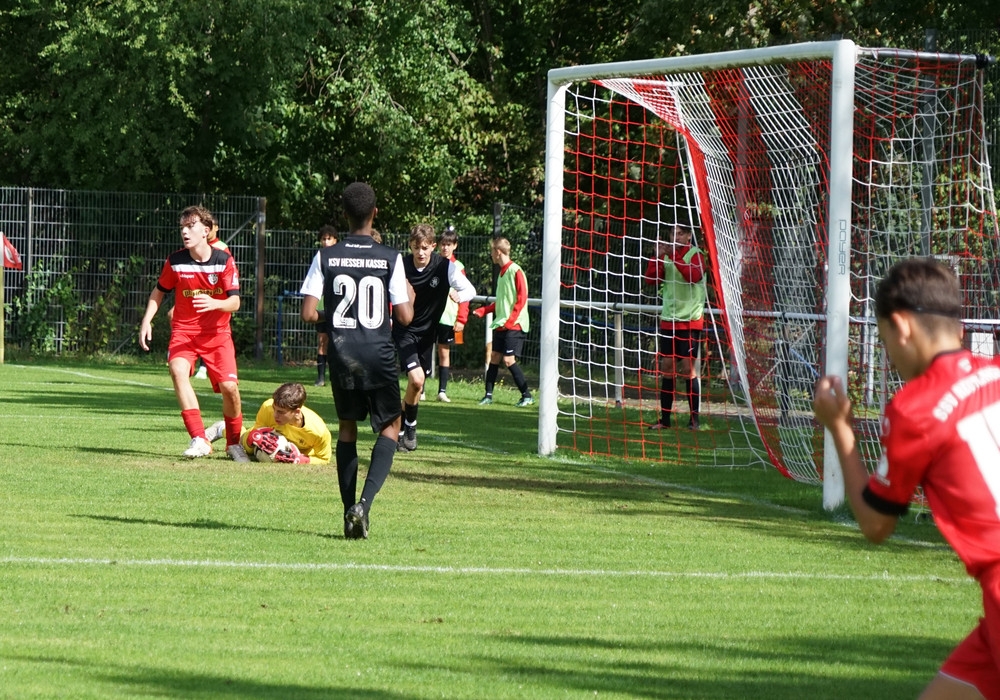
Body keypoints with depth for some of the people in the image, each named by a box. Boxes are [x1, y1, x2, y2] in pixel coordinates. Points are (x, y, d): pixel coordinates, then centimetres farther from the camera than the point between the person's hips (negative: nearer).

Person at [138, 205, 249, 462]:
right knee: (178, 370, -28)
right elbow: (159, 292, 12)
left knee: (229, 386, -12)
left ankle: (234, 442, 15)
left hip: (217, 333, -1)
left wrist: (214, 304, -33)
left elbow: (234, 303, -12)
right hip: (183, 330, 1)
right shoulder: (175, 261, -5)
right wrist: (146, 321, 0)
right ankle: (199, 440, -29)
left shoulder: (224, 260, -10)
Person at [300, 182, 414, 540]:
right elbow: (405, 316, -6)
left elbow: (308, 313, -7)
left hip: (341, 353, 2)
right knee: (389, 426, 12)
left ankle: (350, 511, 13)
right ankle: (365, 501, -9)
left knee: (346, 427, 18)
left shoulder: (326, 257, -3)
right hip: (378, 353, -2)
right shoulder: (390, 258, -7)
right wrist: (410, 296, 15)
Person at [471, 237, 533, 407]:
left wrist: (509, 320, -21)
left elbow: (521, 299, -16)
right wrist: (481, 311, 21)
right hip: (500, 325, 9)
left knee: (509, 359, -12)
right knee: (494, 357, 7)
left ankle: (527, 396, -4)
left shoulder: (515, 271, -12)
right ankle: (488, 395, 12)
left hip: (514, 325, -9)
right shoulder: (502, 272, 15)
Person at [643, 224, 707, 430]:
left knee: (689, 368, -6)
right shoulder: (667, 255, 10)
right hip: (668, 320, 5)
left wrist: (674, 257, -28)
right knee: (667, 369, 4)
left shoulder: (695, 255, -4)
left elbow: (695, 276, -23)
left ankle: (694, 418, -2)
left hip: (690, 320, -5)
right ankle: (665, 418, 8)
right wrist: (658, 256, -12)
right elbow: (650, 279, 2)